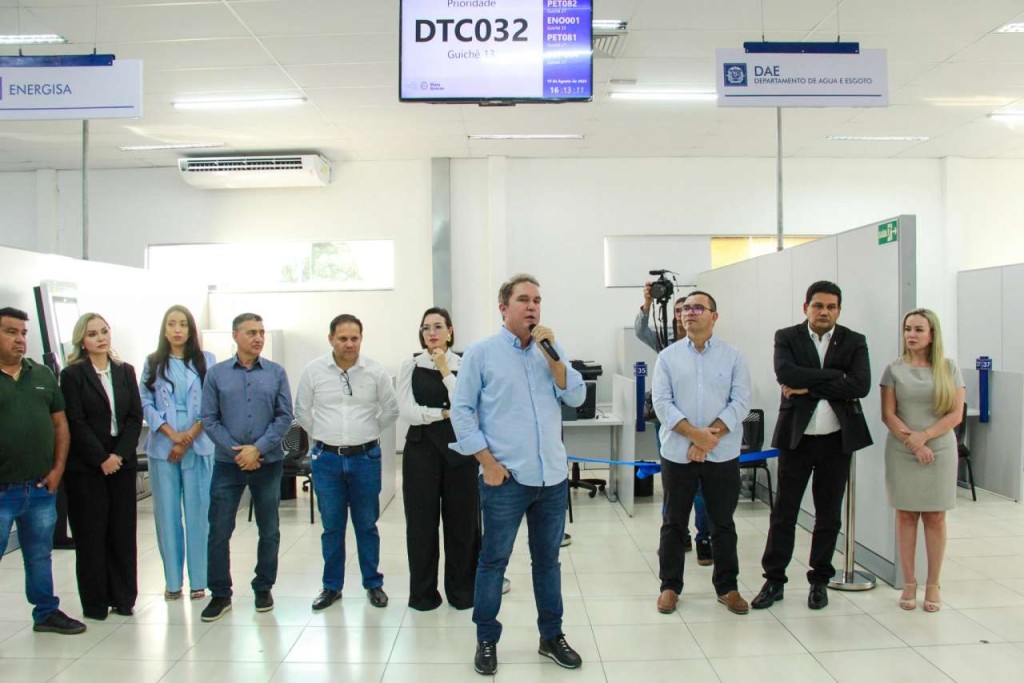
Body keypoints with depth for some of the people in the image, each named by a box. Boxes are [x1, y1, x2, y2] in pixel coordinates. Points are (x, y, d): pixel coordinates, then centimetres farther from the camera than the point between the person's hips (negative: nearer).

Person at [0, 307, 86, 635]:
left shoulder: (43, 375, 8)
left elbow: (60, 424, 11)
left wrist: (57, 469, 3)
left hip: (41, 487, 4)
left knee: (40, 555, 17)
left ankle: (46, 612, 30)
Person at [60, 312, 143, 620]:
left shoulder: (125, 371, 9)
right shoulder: (72, 375, -2)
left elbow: (135, 416, 4)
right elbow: (75, 423, -8)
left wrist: (120, 454, -8)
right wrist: (102, 459, -12)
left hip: (122, 463, 3)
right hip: (86, 466, -3)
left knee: (123, 532, 5)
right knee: (91, 535, 3)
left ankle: (123, 599, 14)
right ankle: (95, 603, 13)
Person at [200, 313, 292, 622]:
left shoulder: (276, 373, 0)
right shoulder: (216, 373, 0)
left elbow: (285, 416, -3)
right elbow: (208, 418, -2)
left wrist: (258, 448, -13)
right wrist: (236, 451, -10)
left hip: (268, 462, 1)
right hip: (227, 463, 0)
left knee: (269, 530, 9)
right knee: (219, 530, 2)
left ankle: (263, 588, 25)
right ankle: (220, 594, 15)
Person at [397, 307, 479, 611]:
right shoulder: (410, 366, 1)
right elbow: (407, 411, -8)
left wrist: (445, 371, -13)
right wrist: (445, 413, -8)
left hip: (458, 448, 0)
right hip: (421, 449, 0)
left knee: (462, 520, 6)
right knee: (422, 522, 6)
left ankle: (462, 590, 23)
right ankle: (423, 592, 22)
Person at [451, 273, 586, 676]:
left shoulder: (551, 350, 10)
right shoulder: (481, 352, -2)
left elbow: (576, 397, 0)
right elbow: (461, 411, -4)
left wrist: (551, 354, -11)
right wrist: (488, 462, -9)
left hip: (553, 477, 4)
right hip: (505, 477, -4)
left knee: (548, 559, 15)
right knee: (493, 560, 5)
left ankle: (551, 636, 28)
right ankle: (486, 640, 21)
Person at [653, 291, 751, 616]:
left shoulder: (733, 357, 2)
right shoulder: (668, 357, 3)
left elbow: (741, 401, -5)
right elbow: (661, 402, -5)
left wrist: (712, 436, -15)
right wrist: (695, 434, -16)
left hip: (723, 455, 0)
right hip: (677, 453, 0)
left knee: (723, 523, 10)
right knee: (674, 523, 9)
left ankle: (727, 587, 24)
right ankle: (670, 586, 21)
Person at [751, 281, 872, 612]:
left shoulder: (854, 342, 3)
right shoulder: (787, 337, 0)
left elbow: (861, 385, -13)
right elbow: (785, 373, -19)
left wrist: (809, 387, -16)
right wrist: (836, 375, -17)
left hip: (837, 440, 1)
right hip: (796, 438, -1)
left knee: (829, 514, 11)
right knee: (784, 512, 4)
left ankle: (819, 580, 25)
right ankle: (774, 580, 16)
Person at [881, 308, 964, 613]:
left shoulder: (948, 368, 3)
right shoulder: (895, 369, 3)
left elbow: (956, 414, -1)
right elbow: (888, 414, 0)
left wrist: (925, 435, -13)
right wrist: (912, 442, -12)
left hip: (940, 450, 0)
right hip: (902, 452, 0)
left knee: (935, 517, 3)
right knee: (906, 515, 4)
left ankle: (933, 585, 13)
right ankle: (909, 583, 11)